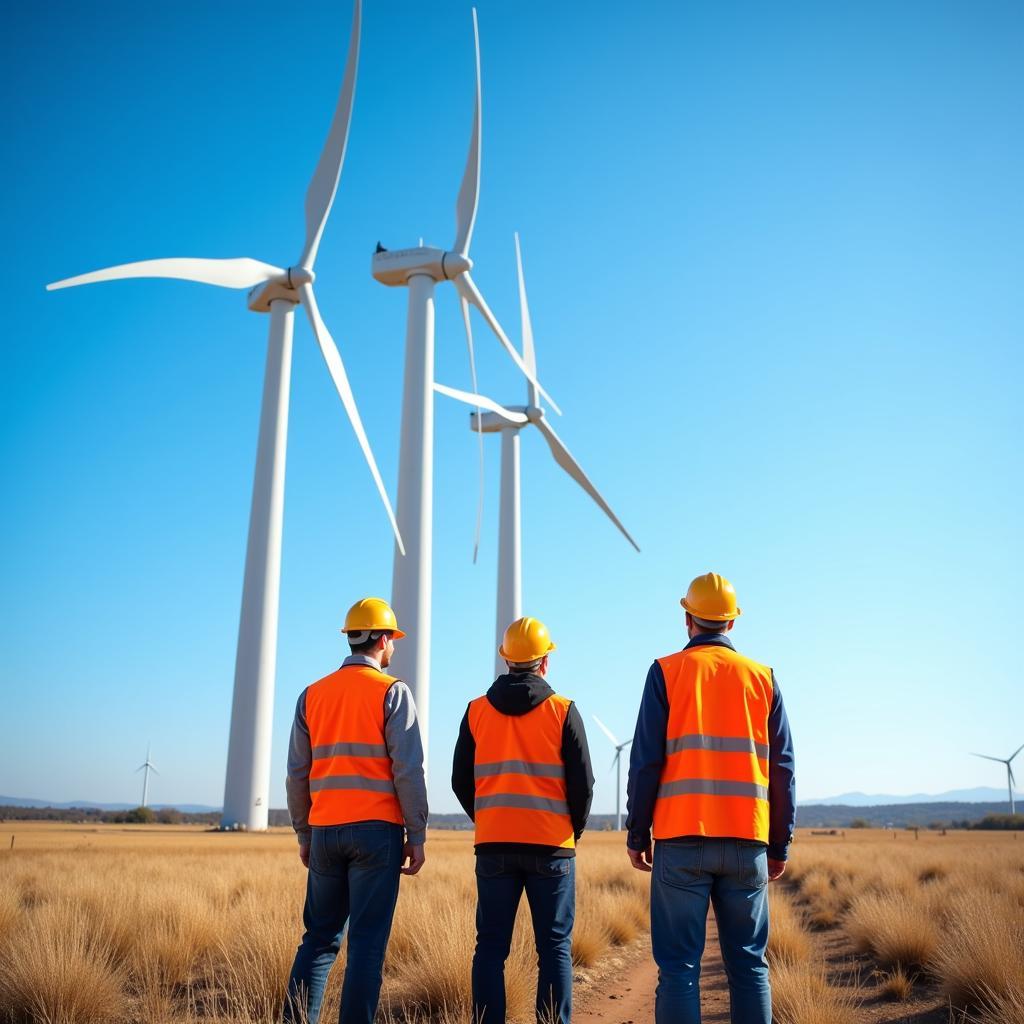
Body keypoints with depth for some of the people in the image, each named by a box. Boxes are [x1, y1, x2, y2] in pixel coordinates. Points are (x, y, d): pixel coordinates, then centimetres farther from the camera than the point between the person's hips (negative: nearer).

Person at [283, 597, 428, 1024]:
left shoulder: (312, 694, 10)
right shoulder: (392, 692, -4)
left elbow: (297, 774, 12)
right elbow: (408, 770, -9)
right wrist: (417, 836, -3)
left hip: (324, 831, 5)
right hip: (377, 829, -5)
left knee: (319, 937, 13)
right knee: (367, 941, 1)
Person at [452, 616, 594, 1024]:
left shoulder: (477, 710, 4)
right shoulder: (563, 710, -3)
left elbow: (461, 780, 7)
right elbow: (582, 783, -3)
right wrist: (574, 830, 13)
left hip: (493, 845, 2)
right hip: (551, 845, -2)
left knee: (491, 945, 8)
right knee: (554, 946, 5)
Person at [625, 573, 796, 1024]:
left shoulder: (666, 672, 2)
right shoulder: (762, 677, 9)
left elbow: (645, 761, -3)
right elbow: (782, 769, 8)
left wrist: (637, 834, 5)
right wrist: (780, 844, 15)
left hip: (682, 840, -2)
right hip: (747, 842, 3)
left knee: (679, 966, 2)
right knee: (749, 963, 11)